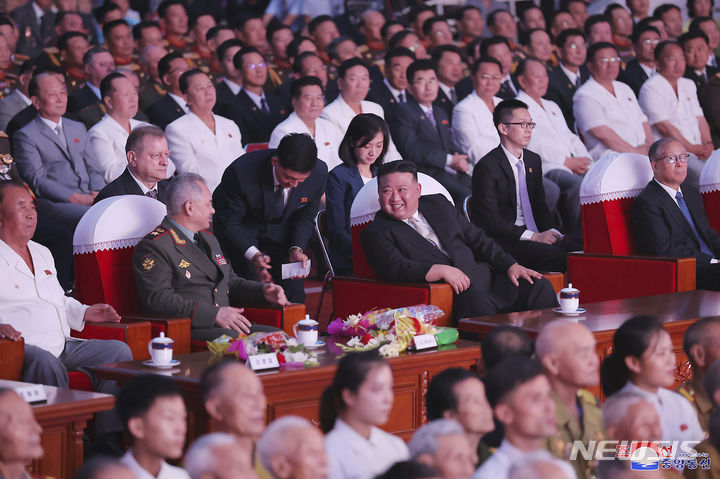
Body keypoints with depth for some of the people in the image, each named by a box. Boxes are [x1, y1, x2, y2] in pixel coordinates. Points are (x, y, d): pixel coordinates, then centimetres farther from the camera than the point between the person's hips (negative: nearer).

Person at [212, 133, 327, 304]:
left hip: (279, 232, 3)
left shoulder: (319, 172, -23)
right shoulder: (241, 172, -34)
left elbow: (305, 217, -4)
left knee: (294, 293, -8)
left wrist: (296, 249, -21)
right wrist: (254, 255, -38)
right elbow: (227, 224, -23)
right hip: (240, 232, -3)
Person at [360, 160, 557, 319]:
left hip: (483, 276, 6)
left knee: (540, 287, -12)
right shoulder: (375, 233, 5)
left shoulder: (438, 204, 21)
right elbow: (395, 268, -13)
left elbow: (477, 239, 21)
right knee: (478, 303, -38)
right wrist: (441, 271, -23)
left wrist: (511, 265, 7)